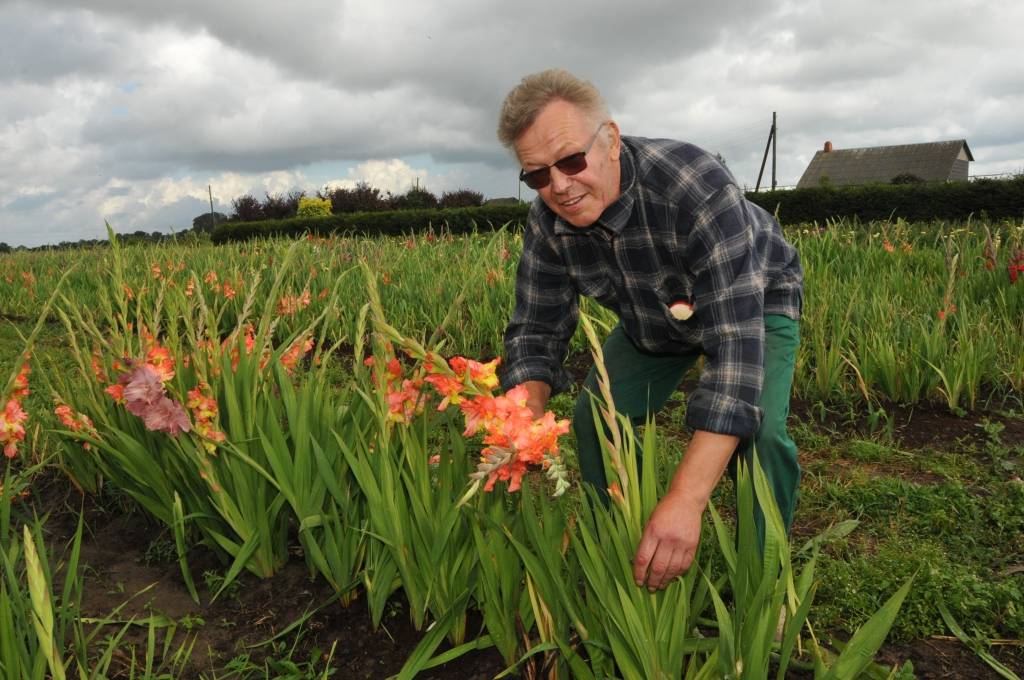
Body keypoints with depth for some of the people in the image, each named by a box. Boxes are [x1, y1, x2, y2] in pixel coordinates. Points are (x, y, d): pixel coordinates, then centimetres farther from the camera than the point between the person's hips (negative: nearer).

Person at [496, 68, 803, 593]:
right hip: (651, 322, 5)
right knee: (593, 419, -7)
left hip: (756, 303, -4)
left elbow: (736, 340, -48)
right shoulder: (548, 221, -23)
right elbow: (535, 331, -17)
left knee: (757, 432, -27)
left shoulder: (696, 187, -42)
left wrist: (685, 499, -56)